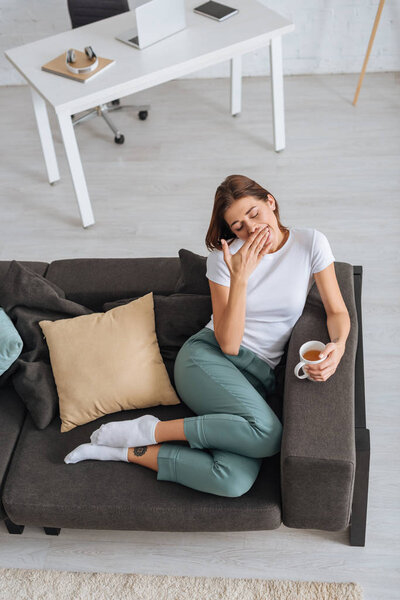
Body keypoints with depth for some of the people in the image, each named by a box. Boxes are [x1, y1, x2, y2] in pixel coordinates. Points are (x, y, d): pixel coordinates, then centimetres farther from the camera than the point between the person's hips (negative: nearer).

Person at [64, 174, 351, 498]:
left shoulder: (311, 243, 0)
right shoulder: (225, 257, -2)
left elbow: (338, 311, 5)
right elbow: (228, 343, -9)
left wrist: (338, 346, -17)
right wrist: (240, 277, -20)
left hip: (258, 375, 2)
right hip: (207, 357, -2)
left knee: (236, 481, -27)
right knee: (268, 434, -35)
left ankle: (130, 452, -12)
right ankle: (149, 430, -17)